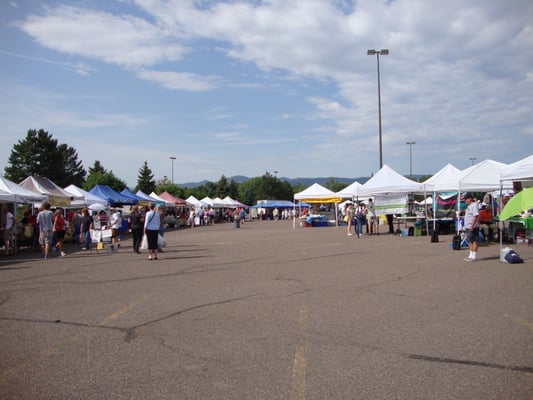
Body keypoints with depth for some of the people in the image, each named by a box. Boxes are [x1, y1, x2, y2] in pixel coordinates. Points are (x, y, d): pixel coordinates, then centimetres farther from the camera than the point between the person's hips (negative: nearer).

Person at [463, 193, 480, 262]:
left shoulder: (474, 205, -13)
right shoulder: (469, 206, 18)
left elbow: (476, 216, -22)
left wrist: (472, 225, -26)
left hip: (473, 227, -10)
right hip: (468, 226, 10)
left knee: (474, 241, -6)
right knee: (470, 241, 13)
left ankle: (474, 256, -4)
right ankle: (471, 255, 20)